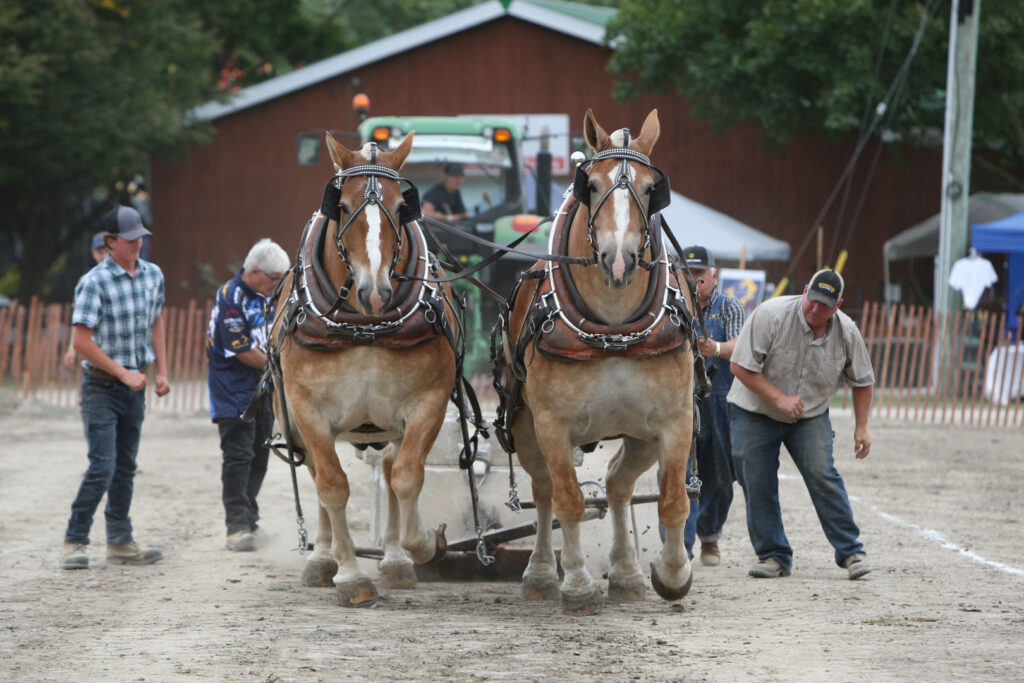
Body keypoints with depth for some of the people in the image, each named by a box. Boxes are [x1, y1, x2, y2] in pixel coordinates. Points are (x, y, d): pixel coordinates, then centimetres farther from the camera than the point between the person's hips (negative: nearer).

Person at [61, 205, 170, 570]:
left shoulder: (153, 275, 4)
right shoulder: (94, 282, -16)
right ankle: (74, 541, -5)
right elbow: (81, 339, -18)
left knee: (126, 467, 11)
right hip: (102, 385, -6)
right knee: (102, 466, -13)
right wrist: (123, 373, -16)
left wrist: (162, 371, 9)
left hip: (135, 384, 6)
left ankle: (120, 541, 19)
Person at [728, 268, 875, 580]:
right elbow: (741, 366, -19)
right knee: (757, 484, -3)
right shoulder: (770, 315, -21)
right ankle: (773, 555, 9)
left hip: (811, 417, 1)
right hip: (754, 414, -1)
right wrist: (779, 398, -25)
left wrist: (861, 427, 0)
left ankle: (850, 551, -6)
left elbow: (862, 381, 6)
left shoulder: (847, 333, -9)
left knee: (823, 477, -13)